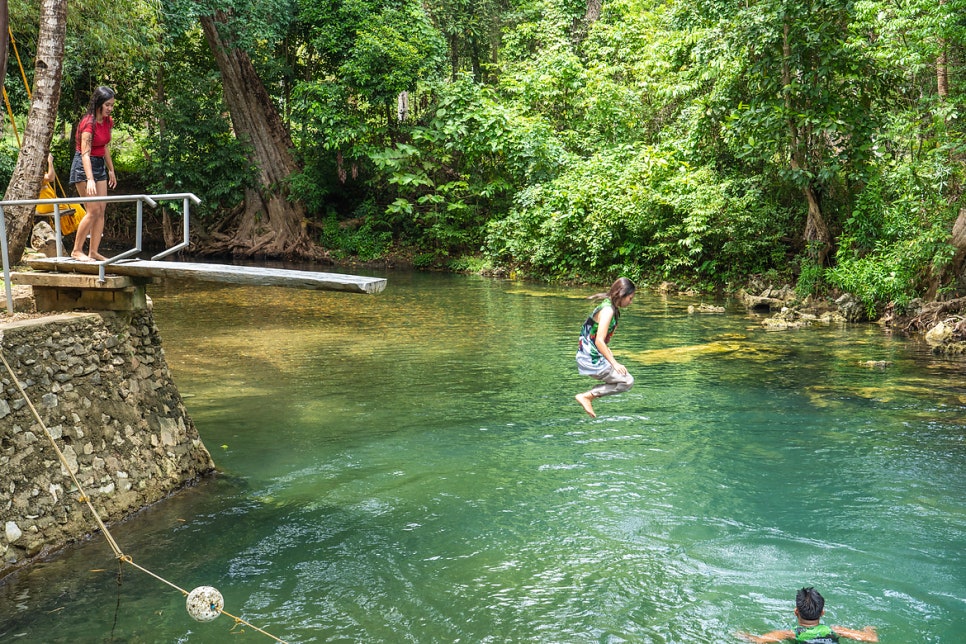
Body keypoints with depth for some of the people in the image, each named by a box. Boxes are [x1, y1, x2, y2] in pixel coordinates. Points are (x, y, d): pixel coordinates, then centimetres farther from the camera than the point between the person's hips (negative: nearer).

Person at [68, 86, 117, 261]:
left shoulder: (108, 122, 4)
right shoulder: (88, 123, -20)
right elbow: (85, 154, -28)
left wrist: (111, 170, 19)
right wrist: (90, 179, -37)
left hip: (100, 165, 8)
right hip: (83, 167, -8)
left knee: (101, 210, 2)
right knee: (93, 210, -11)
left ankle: (93, 251, 5)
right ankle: (77, 250, 0)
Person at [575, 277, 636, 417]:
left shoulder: (609, 307, 12)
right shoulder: (608, 310, -18)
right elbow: (599, 341, -25)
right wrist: (614, 363, -23)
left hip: (595, 357, 10)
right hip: (592, 360, -10)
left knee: (625, 379, 20)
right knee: (628, 381, -5)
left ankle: (588, 396, 12)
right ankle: (587, 396, -4)